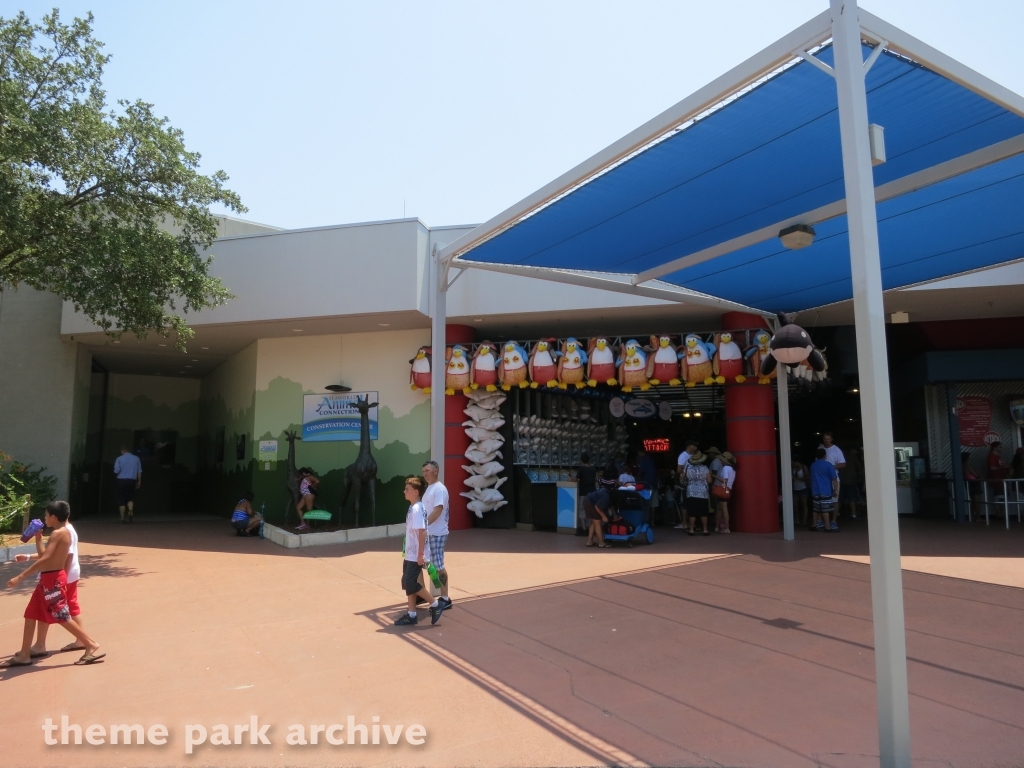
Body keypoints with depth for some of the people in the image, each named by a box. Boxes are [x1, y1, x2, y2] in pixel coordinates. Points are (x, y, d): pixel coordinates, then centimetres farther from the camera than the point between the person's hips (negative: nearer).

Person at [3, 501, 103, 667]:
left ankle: (92, 646, -3)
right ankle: (24, 655, 23)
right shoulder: (64, 532, 12)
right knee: (30, 615, 15)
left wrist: (20, 577, -26)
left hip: (53, 579, -10)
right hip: (49, 579, 10)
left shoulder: (58, 533, -18)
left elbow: (44, 559, -27)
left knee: (63, 617, -6)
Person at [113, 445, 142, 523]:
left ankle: (122, 518, 4)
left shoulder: (119, 459, -2)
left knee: (121, 500, 5)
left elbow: (116, 471, -7)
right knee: (130, 498, 15)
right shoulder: (136, 458, 4)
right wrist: (139, 481, 13)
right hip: (132, 481, 2)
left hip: (121, 481, -2)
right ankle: (131, 511, -11)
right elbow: (139, 471, 5)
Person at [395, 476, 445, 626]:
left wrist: (420, 554, -24)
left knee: (411, 583, -8)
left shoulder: (417, 509, -19)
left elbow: (422, 531, -24)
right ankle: (411, 615, 18)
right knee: (407, 583, 11)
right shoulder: (412, 508, 11)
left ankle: (435, 604, 4)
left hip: (416, 555, -10)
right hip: (410, 554, 10)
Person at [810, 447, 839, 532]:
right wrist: (836, 490, -5)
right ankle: (827, 527, -1)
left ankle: (815, 525, 17)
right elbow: (834, 479, -8)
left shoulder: (812, 465, 11)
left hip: (815, 491, 6)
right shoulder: (828, 465, -6)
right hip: (825, 491, -5)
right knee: (825, 510, -4)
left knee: (816, 509, 12)